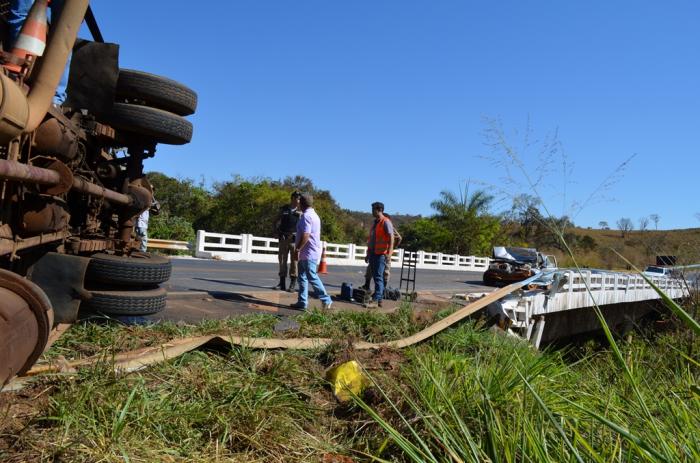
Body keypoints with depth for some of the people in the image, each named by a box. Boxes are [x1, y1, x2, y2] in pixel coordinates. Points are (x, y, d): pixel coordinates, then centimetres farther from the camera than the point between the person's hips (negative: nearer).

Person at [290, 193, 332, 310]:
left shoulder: (306, 216, -16)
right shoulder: (314, 215, 16)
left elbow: (305, 236, -24)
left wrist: (297, 249, -18)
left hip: (308, 253, -10)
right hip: (310, 253, 10)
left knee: (312, 277, -5)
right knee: (302, 277, 12)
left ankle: (326, 299, -1)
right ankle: (302, 302, 15)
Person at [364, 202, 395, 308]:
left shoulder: (386, 222, -8)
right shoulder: (375, 222, 19)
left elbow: (391, 238, -15)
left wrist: (389, 252, -25)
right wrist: (368, 254, 21)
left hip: (381, 254, -9)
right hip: (373, 253, 9)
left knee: (378, 277, -11)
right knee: (376, 277, 10)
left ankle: (376, 300, -13)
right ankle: (379, 299, 16)